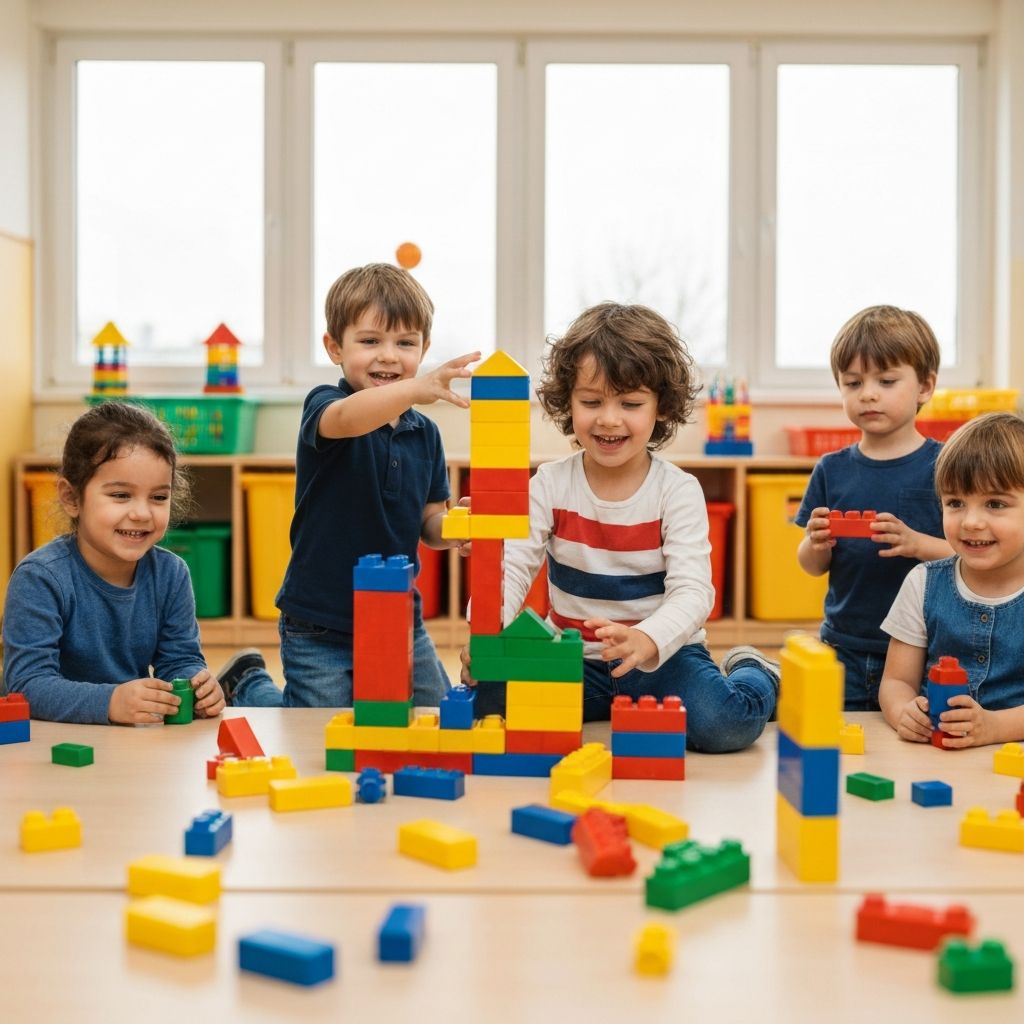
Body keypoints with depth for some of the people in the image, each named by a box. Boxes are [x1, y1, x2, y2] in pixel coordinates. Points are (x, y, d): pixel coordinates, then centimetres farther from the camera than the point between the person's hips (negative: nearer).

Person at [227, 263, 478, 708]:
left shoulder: (425, 433, 3)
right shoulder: (323, 406, -12)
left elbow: (430, 523, 8)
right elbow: (345, 419, -38)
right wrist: (418, 389, -55)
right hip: (320, 629, -5)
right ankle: (248, 684, 33)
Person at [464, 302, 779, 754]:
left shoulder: (678, 491, -10)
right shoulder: (550, 485, -3)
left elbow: (691, 592, -20)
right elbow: (509, 568, -11)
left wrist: (646, 641, -43)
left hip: (664, 657, -3)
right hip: (575, 661, 3)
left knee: (722, 723, -30)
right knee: (488, 701, -22)